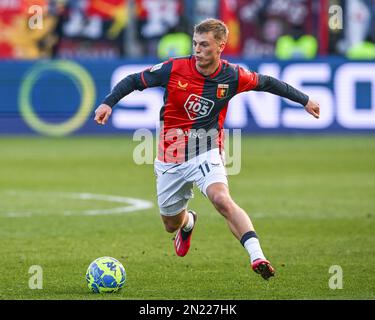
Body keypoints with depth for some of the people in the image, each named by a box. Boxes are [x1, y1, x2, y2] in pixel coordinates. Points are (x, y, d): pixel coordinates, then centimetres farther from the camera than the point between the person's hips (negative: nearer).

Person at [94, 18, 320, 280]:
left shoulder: (232, 77, -9)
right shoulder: (174, 69, -12)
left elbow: (266, 83, 9)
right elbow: (134, 81, -1)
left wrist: (304, 100, 17)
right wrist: (108, 103, -15)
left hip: (206, 153, -2)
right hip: (171, 159, 2)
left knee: (222, 199, -32)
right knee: (171, 224, 15)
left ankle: (257, 257, -40)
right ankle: (188, 221, 55)